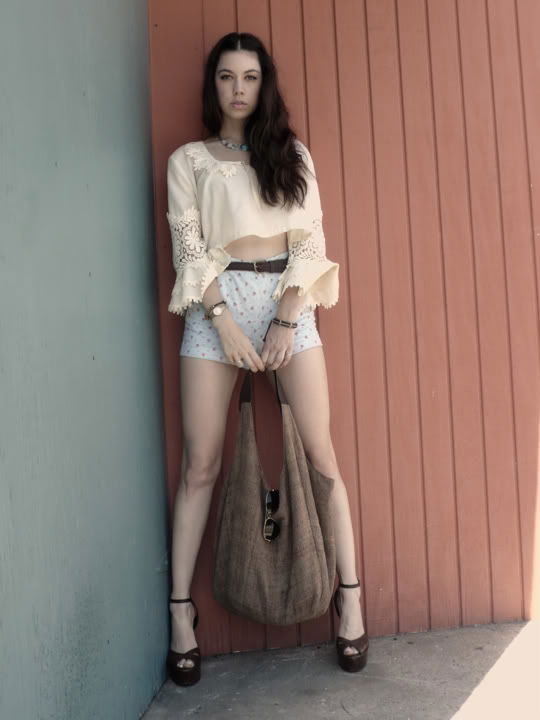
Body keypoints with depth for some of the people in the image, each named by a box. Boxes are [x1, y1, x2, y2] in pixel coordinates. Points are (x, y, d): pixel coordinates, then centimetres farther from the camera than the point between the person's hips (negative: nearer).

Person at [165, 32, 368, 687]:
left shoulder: (292, 154, 17)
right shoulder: (187, 159, 13)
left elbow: (310, 238, 7)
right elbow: (188, 245, 2)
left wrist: (287, 318, -6)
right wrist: (226, 322, -11)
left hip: (289, 301, 2)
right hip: (216, 301, -1)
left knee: (321, 453, -3)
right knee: (200, 464, -3)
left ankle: (350, 599, 7)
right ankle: (181, 612, 7)